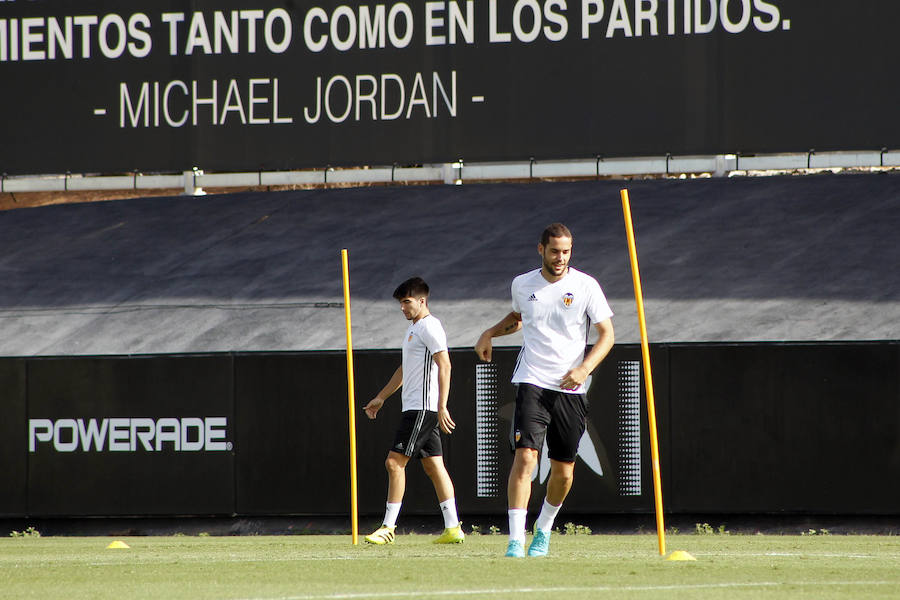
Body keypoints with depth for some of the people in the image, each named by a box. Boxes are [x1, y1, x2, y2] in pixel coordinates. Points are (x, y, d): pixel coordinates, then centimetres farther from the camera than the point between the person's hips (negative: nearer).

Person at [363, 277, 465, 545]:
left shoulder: (429, 326, -11)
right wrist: (381, 397, 32)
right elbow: (404, 370, 31)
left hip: (423, 407, -10)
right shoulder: (414, 328, 20)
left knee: (395, 462, -11)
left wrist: (442, 406, -24)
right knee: (433, 465, 7)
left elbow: (444, 366, -18)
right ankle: (452, 528, 5)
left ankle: (388, 527, -10)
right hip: (415, 408, 10)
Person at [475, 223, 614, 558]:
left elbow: (607, 334, -2)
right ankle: (516, 540, -21)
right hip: (532, 383, 0)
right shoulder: (522, 285, 6)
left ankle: (544, 530, 31)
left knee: (564, 470, 4)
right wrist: (490, 334, 12)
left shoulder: (585, 286, -2)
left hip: (571, 389, 0)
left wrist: (584, 368, -16)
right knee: (525, 456, -18)